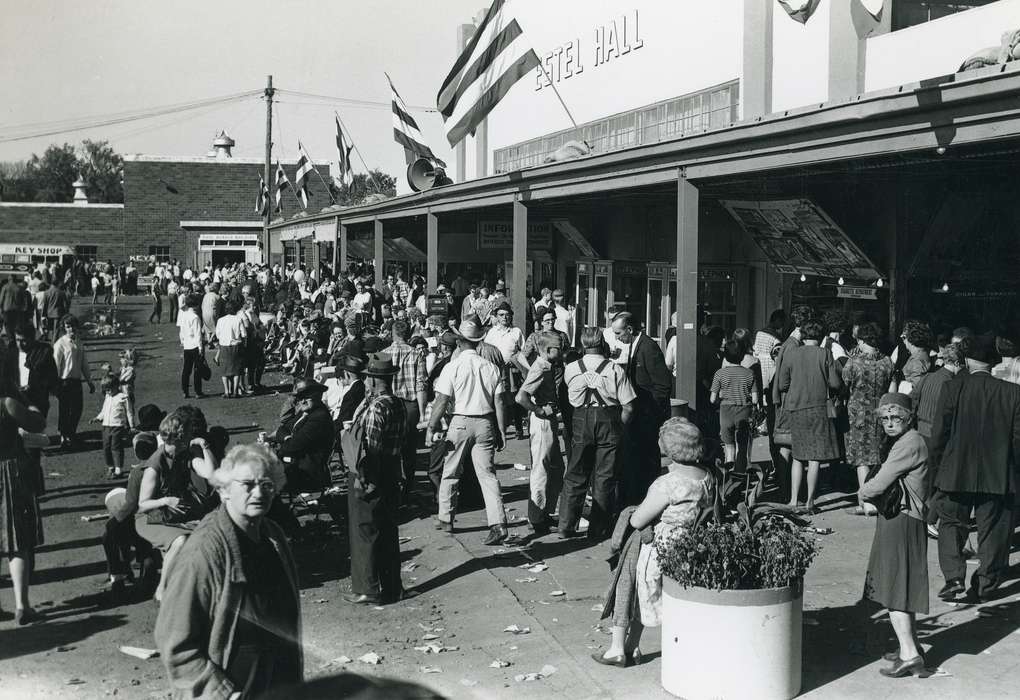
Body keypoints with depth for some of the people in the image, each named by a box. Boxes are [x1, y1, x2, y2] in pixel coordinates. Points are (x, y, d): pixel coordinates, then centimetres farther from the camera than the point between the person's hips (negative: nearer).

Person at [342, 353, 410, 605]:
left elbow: (368, 448, -22)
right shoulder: (399, 405, 7)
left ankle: (369, 590, 9)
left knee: (365, 534, 2)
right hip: (391, 476, 9)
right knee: (388, 532, 16)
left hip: (369, 479, -9)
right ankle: (392, 587, 24)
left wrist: (361, 479, -18)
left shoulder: (376, 408, -20)